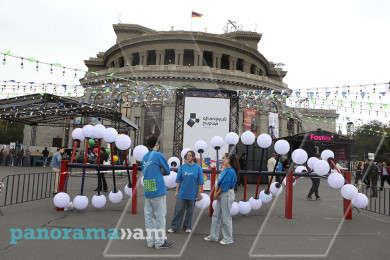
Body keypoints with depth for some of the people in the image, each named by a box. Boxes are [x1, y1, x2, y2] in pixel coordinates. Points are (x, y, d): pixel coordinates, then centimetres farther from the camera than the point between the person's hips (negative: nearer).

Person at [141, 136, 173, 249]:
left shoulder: (144, 157, 12)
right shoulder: (158, 155, -7)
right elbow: (167, 171, -2)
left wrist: (159, 170, 8)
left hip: (147, 192, 7)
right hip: (158, 191, -7)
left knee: (149, 216, 9)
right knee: (160, 216, 0)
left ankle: (150, 240, 16)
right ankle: (160, 241, 5)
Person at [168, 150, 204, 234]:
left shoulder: (198, 167, -2)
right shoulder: (183, 167, 2)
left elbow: (200, 182, -1)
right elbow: (179, 180, 6)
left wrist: (199, 193, -2)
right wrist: (176, 191, 3)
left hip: (192, 194, -1)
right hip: (182, 193, 1)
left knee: (190, 211, 9)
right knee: (178, 209, 1)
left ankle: (187, 227, 24)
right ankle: (174, 227, 12)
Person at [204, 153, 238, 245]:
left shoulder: (231, 171, -19)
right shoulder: (224, 170, 9)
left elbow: (224, 185, -18)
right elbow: (218, 182, 11)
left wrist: (217, 193, -7)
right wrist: (215, 192, 0)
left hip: (227, 195, -9)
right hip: (220, 195, 9)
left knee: (226, 217, 1)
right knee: (216, 215, 14)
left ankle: (228, 239, 16)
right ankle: (213, 236, 26)